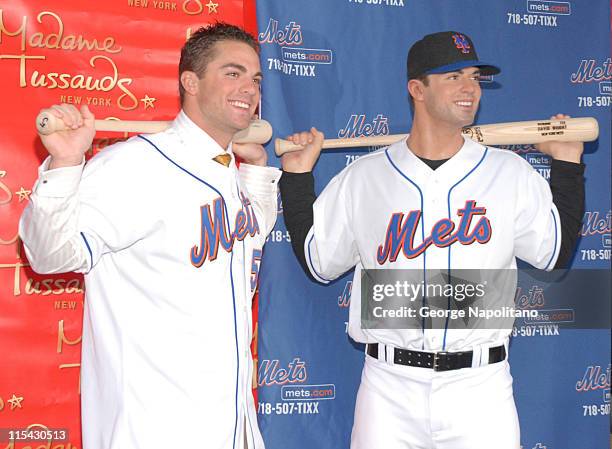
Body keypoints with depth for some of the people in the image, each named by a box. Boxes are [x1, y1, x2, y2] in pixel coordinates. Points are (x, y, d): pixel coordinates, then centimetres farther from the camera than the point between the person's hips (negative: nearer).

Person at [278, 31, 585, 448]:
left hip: (479, 384, 1)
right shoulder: (363, 176, 3)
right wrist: (297, 175, 5)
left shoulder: (511, 172, 5)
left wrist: (568, 162, 8)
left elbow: (556, 252, 7)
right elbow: (318, 261, 7)